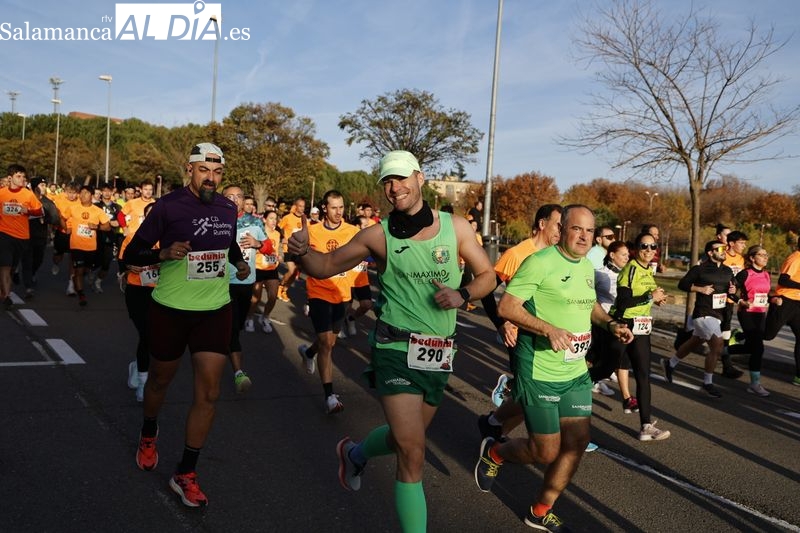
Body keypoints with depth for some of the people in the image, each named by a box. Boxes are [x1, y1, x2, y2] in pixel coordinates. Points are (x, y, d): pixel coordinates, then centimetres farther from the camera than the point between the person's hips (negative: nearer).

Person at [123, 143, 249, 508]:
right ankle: (148, 433, 51)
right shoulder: (168, 206, -12)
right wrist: (164, 253, -27)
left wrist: (239, 262, 3)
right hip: (171, 309, -3)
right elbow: (131, 255, -9)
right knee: (160, 379, 18)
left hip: (215, 310, 3)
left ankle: (185, 474, 11)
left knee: (208, 393, -3)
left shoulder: (229, 209, 1)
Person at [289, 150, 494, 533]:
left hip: (439, 354, 4)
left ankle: (355, 454, 53)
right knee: (412, 453, -11)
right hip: (396, 349, -4)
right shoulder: (378, 235, -5)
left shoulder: (455, 226, 0)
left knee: (405, 439, 21)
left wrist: (462, 295, -13)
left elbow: (487, 275, 8)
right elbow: (325, 267, 2)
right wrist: (302, 251, -19)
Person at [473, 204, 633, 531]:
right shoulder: (540, 262, -16)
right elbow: (506, 307, -20)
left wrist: (610, 324, 8)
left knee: (578, 442, 7)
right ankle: (494, 453, 31)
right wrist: (550, 329, -30)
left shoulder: (587, 266, 9)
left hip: (577, 372, 8)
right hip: (540, 373, -8)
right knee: (547, 452, 0)